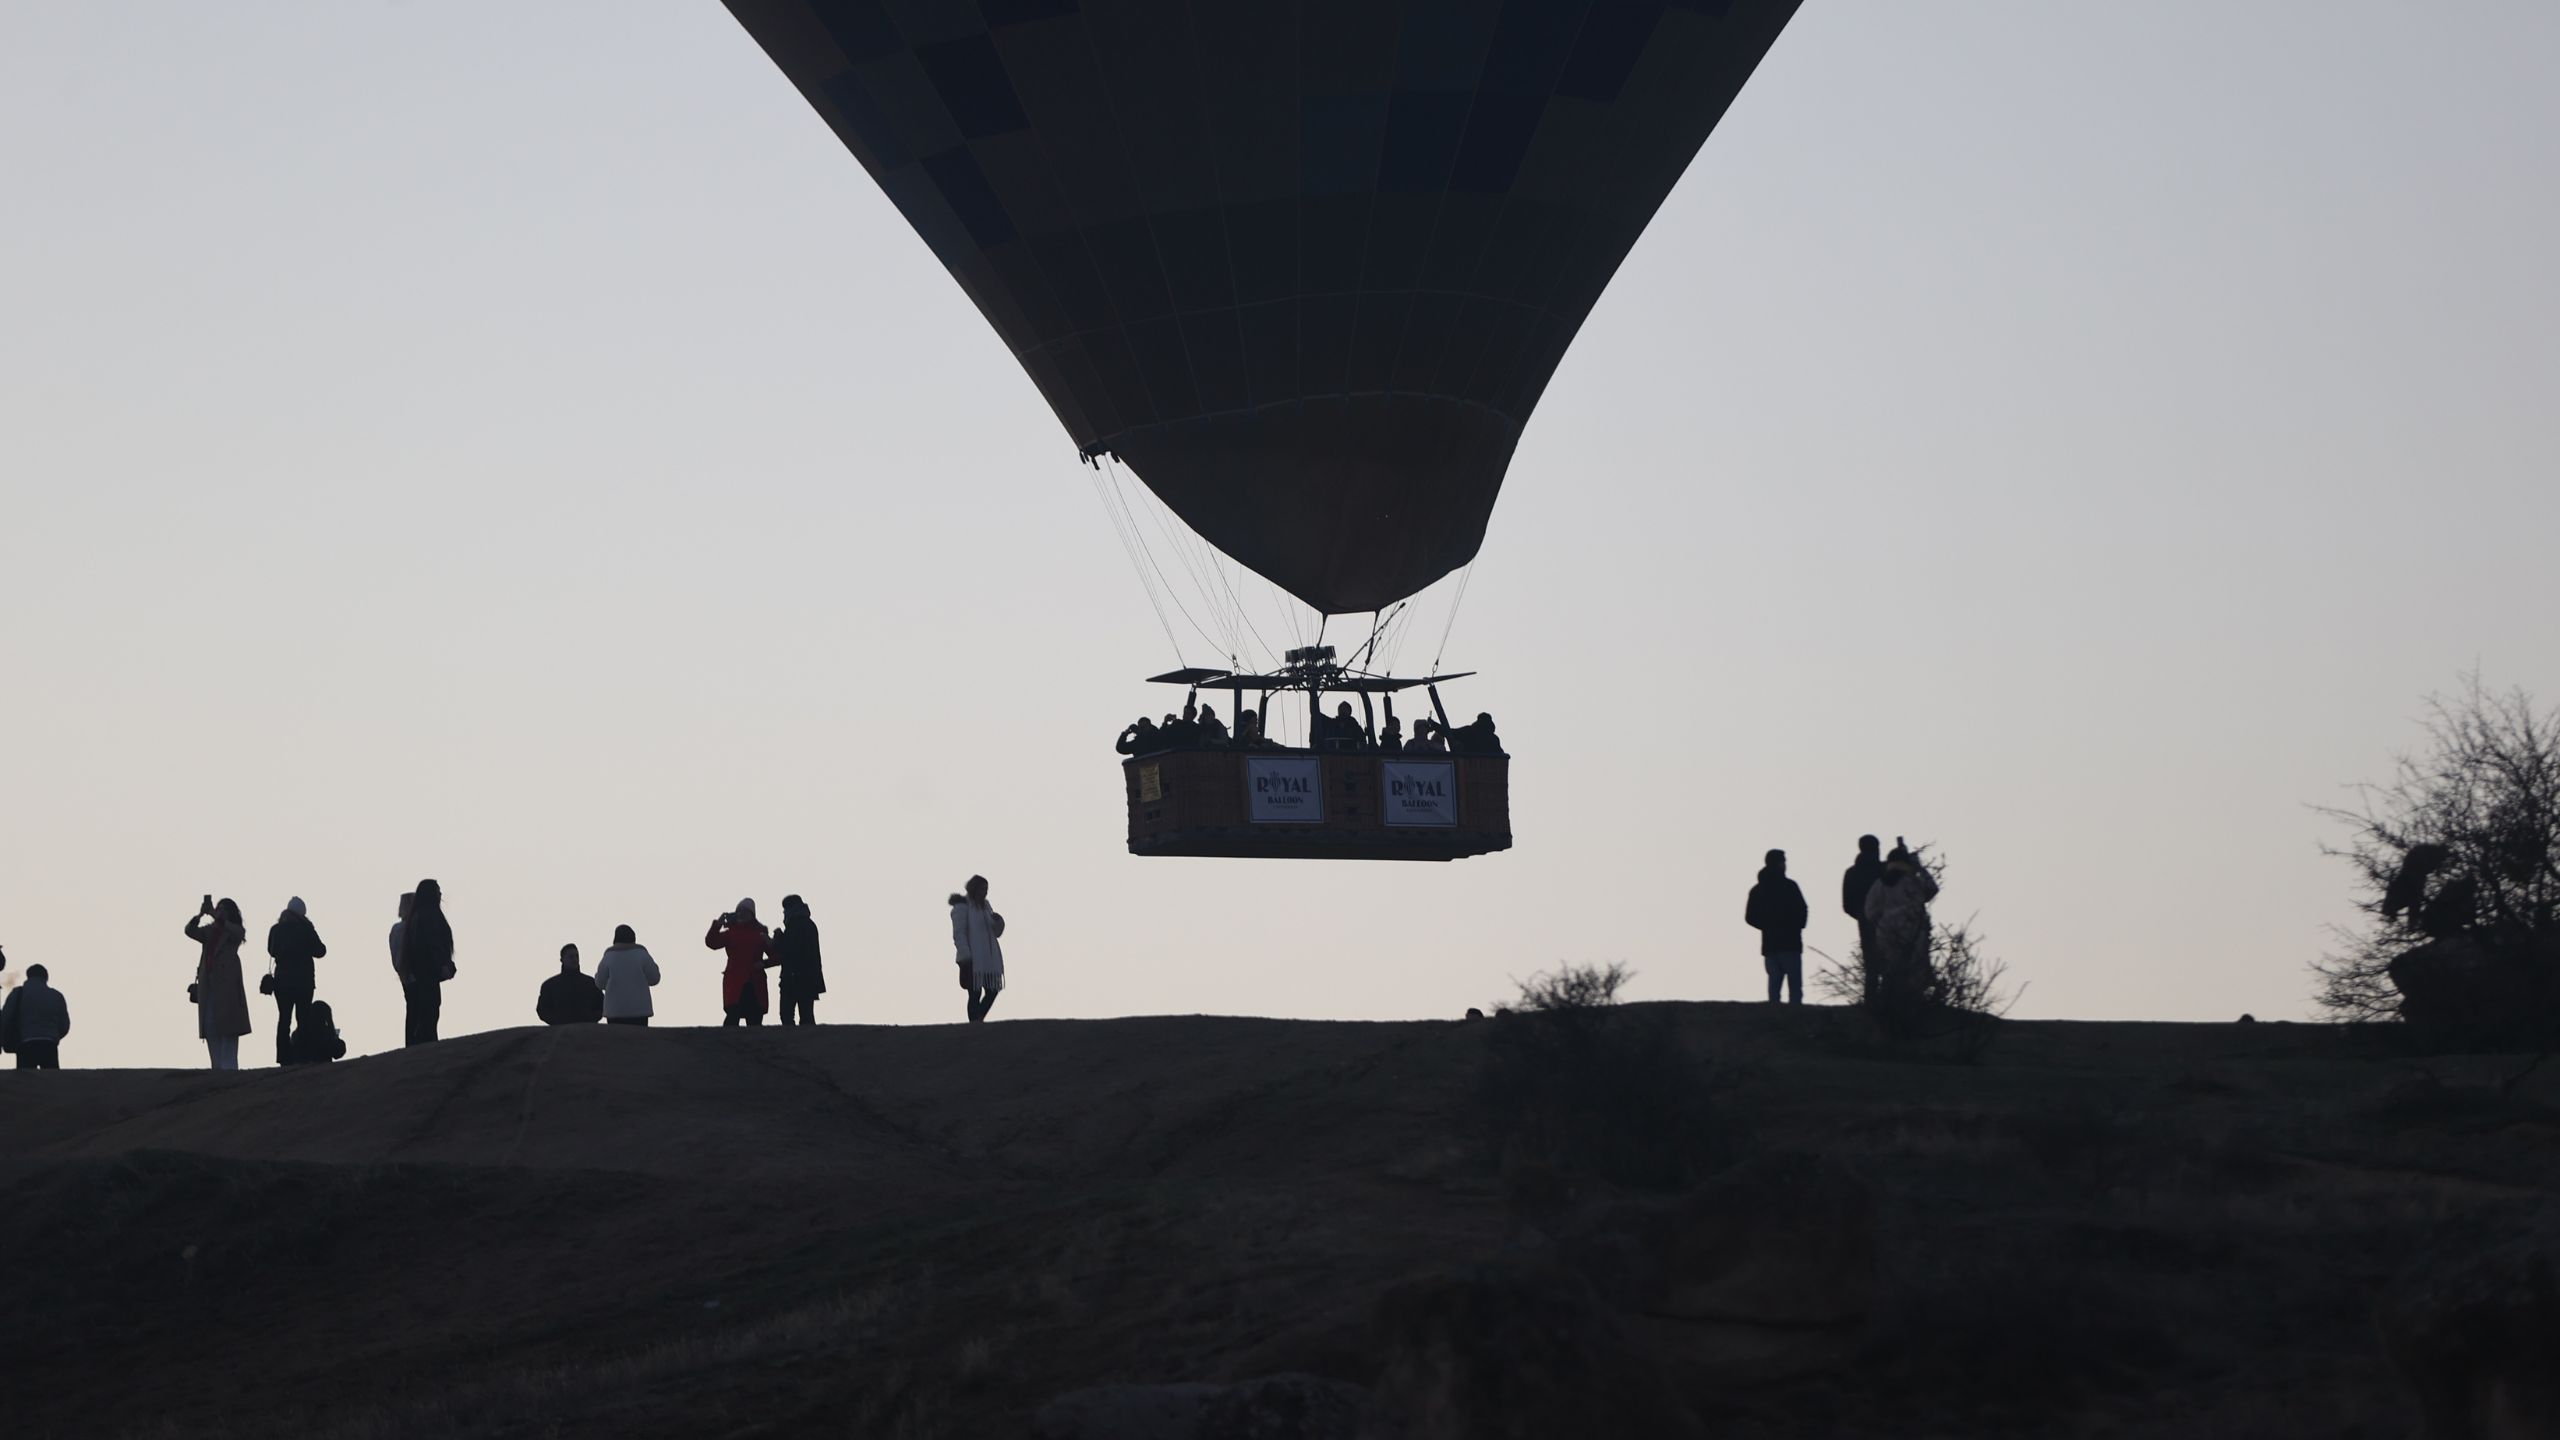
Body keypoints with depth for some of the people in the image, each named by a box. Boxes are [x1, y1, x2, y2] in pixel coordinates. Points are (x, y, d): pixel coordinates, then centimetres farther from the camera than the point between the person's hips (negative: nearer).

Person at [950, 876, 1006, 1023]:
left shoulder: (985, 906, 17)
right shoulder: (962, 907, -5)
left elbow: (996, 932, 20)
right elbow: (958, 934, -12)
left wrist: (998, 921, -2)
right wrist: (966, 956, -21)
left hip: (989, 959, 7)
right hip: (973, 960, -7)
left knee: (992, 991, 4)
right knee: (975, 994, -8)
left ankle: (977, 1022, 15)